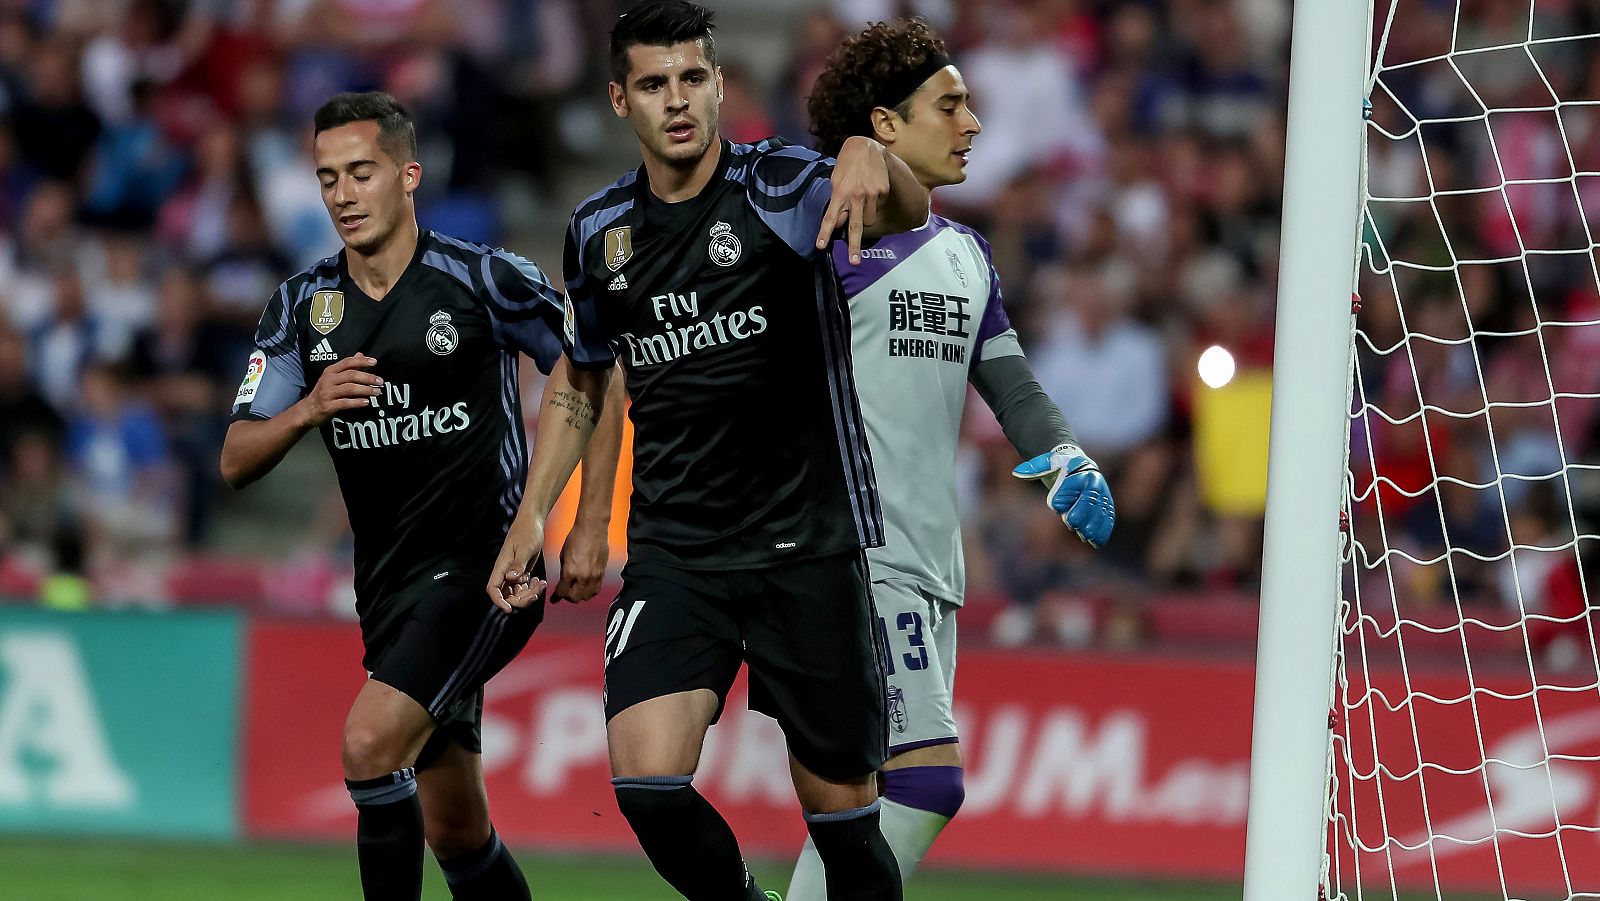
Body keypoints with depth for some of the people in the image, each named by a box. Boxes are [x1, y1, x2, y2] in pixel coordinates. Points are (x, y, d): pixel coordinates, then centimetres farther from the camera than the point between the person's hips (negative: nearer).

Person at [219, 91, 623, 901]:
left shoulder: (485, 280, -8)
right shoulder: (302, 306, 5)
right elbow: (237, 463, 1)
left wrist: (589, 527, -4)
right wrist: (307, 410, -19)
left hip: (485, 562, -6)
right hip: (389, 585, 6)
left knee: (370, 743, -25)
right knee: (454, 829, 11)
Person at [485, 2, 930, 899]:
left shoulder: (781, 187, -7)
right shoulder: (600, 230, 6)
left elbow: (908, 212, -28)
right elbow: (582, 381, 22)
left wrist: (872, 160, -50)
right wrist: (534, 513, 14)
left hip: (807, 546, -3)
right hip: (672, 549, 3)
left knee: (841, 813, 1)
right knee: (647, 782, -17)